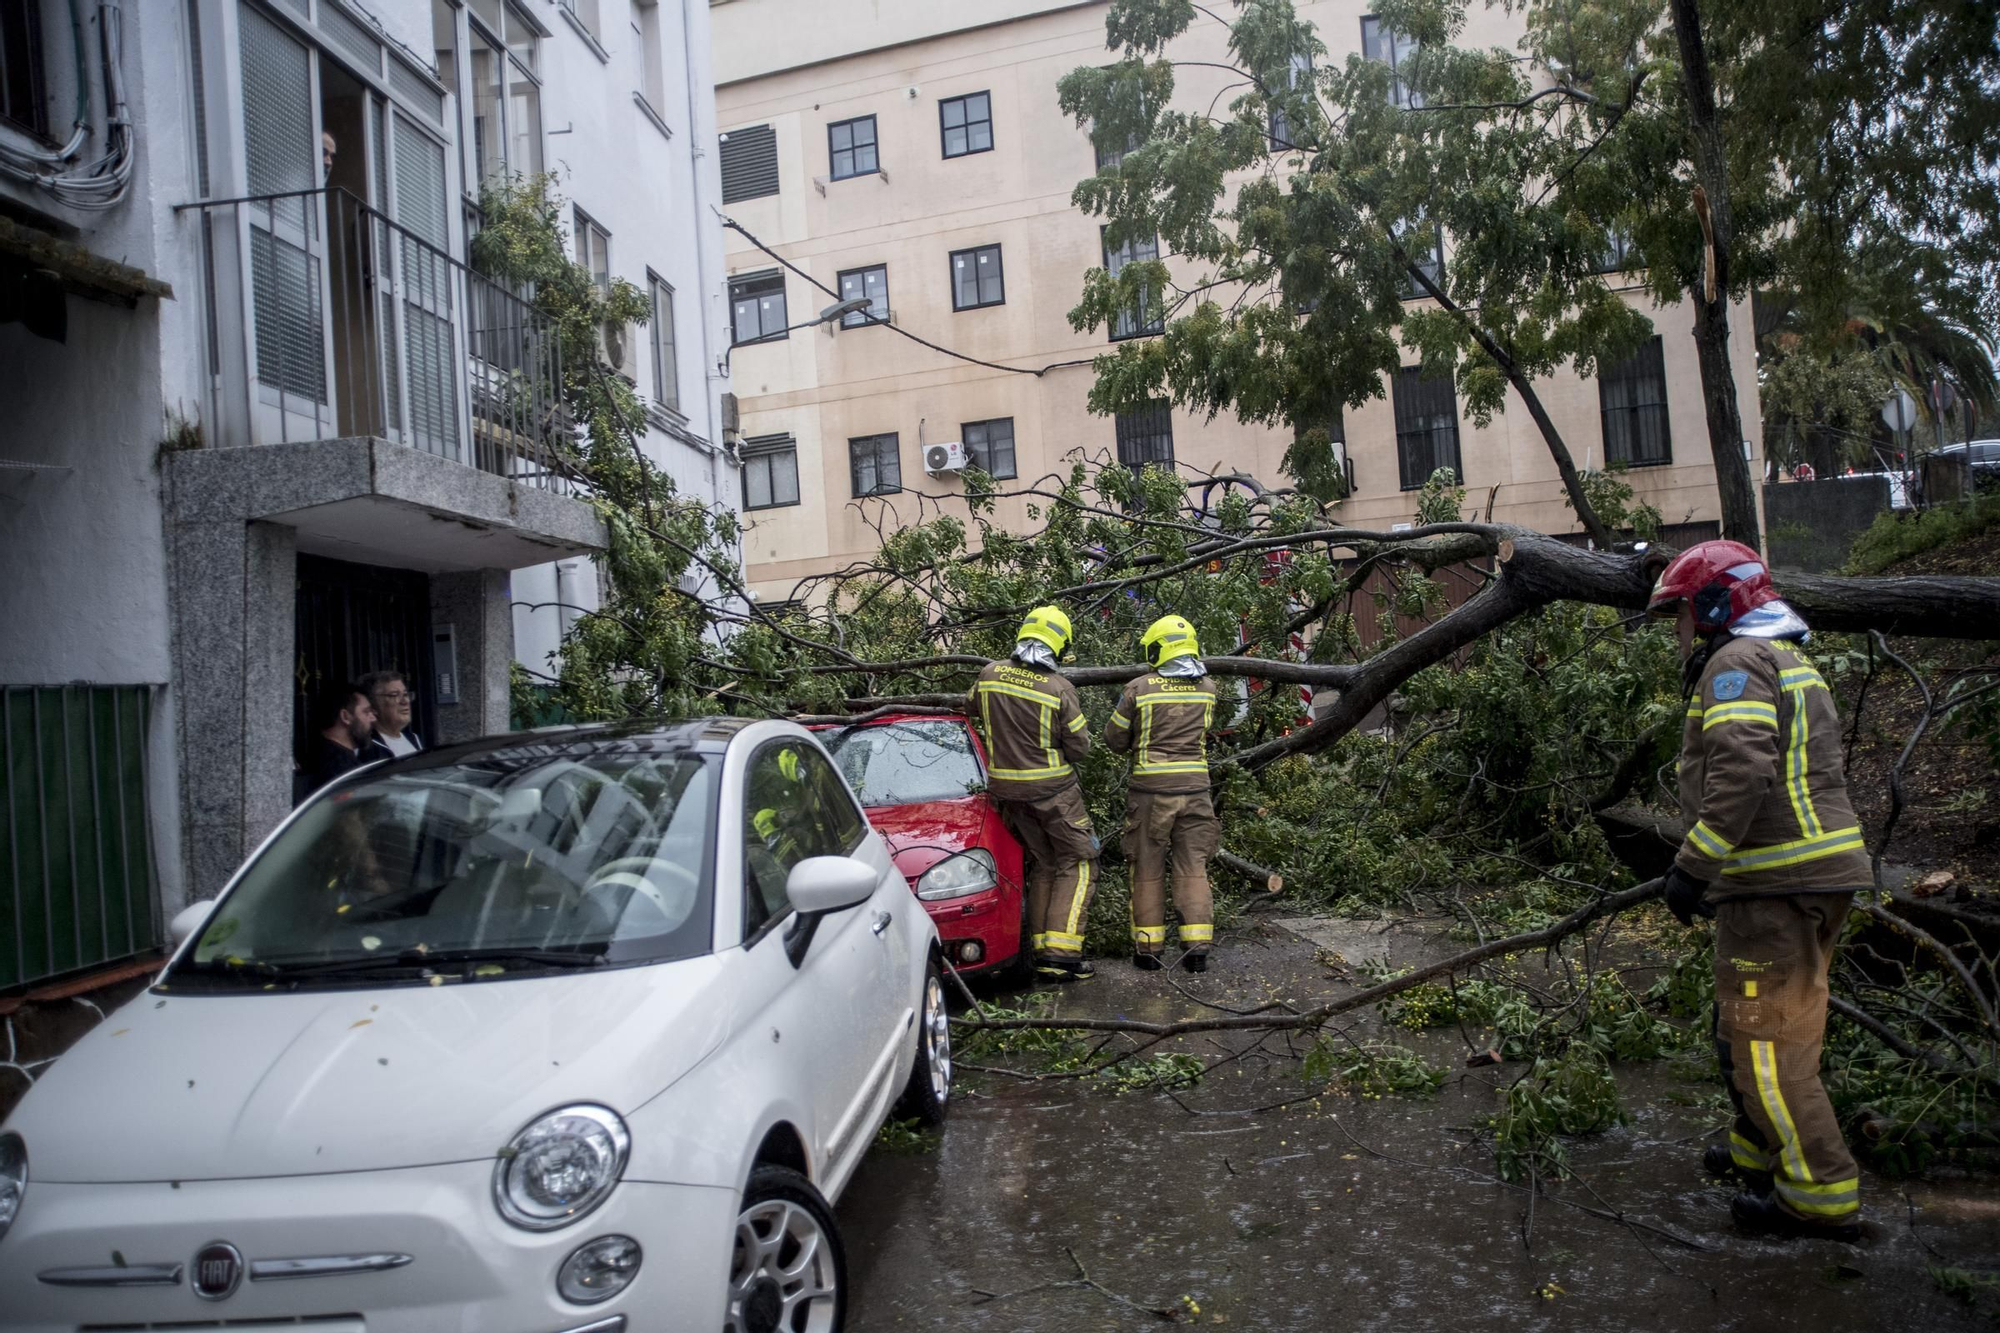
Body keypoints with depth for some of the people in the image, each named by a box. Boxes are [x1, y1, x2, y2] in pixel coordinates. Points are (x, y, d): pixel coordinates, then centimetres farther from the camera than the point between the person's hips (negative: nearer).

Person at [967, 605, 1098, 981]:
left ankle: (1041, 947, 15)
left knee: (1043, 865, 17)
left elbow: (970, 709, 17)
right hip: (1053, 789, -5)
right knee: (1077, 865, 5)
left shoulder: (990, 675, -4)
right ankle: (1060, 951, -5)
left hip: (1007, 789, 5)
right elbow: (1079, 747, -10)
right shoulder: (1059, 689, -17)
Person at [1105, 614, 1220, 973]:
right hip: (1194, 788, 2)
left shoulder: (1140, 689, -7)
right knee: (1193, 868, 8)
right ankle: (1197, 947, 6)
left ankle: (1148, 948, 13)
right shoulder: (1207, 688, 2)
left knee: (1148, 869, 8)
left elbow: (1114, 738, 3)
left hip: (1150, 788, -2)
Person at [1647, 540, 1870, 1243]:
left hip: (1775, 884, -11)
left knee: (1763, 1038, -3)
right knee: (1780, 1026, 22)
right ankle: (1761, 1146, 35)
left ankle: (1821, 1193, 3)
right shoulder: (1792, 662, 21)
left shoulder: (1736, 663, -12)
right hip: (1822, 870, 11)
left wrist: (1692, 867, -21)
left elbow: (1740, 775, -25)